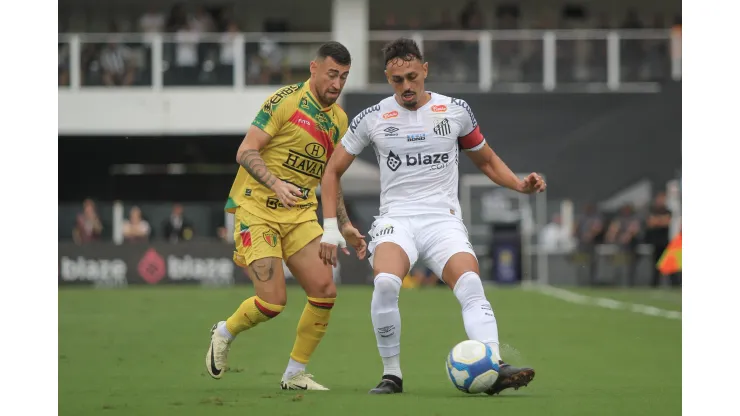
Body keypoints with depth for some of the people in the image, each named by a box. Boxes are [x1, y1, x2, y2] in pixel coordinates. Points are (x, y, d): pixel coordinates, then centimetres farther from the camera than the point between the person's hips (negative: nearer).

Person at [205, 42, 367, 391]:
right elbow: (246, 152, -15)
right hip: (257, 209, -7)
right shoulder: (285, 101, -11)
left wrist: (344, 225, 15)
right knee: (272, 302, -14)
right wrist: (276, 184, -30)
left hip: (300, 214, 7)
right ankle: (224, 333, 18)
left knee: (324, 290, -8)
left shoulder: (339, 119, 12)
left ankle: (295, 374, 8)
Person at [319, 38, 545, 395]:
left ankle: (495, 369, -39)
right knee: (385, 282, -32)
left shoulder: (456, 111, 7)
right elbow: (333, 171, 13)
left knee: (470, 284, -28)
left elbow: (486, 161, 20)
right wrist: (331, 227, 4)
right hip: (396, 219, -1)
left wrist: (521, 185, 1)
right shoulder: (372, 118, 4)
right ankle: (392, 375, -17)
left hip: (444, 220, 1)